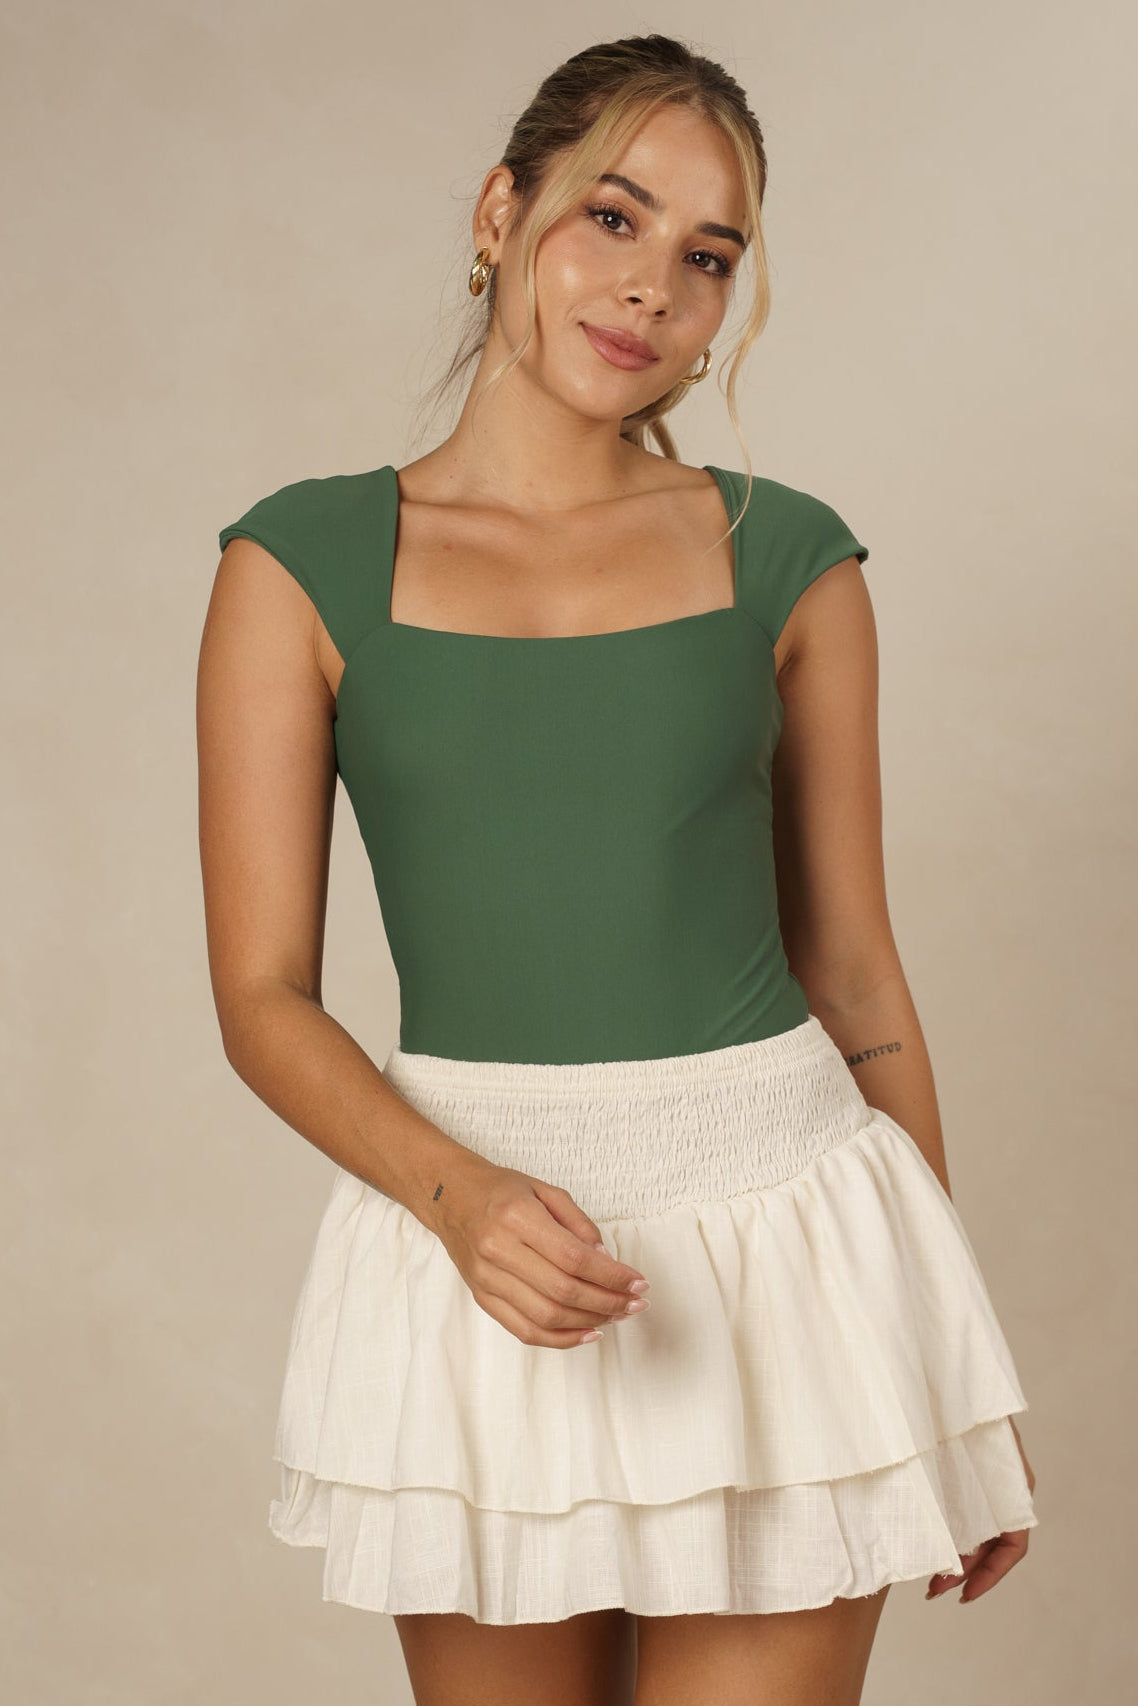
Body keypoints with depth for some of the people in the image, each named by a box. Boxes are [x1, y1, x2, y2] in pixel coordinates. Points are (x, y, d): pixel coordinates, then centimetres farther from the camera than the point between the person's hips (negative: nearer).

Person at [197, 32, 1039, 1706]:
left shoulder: (787, 559, 4)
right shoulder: (304, 563, 1)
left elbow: (851, 970, 9)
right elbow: (265, 997, -1)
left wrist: (952, 1361, 12)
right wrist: (458, 1195, -19)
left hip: (784, 1231, 1)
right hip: (471, 1238, 0)